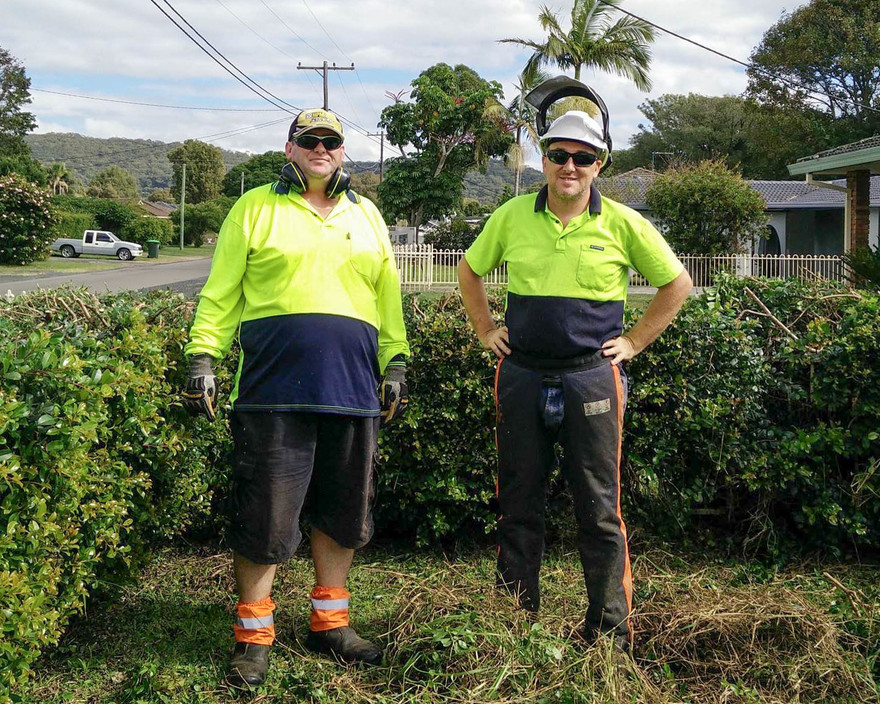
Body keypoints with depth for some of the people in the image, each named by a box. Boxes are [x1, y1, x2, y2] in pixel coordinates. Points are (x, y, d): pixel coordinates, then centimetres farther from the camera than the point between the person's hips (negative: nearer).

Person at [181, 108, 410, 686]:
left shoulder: (365, 215, 18)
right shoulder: (256, 208, 8)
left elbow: (387, 297, 18)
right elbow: (221, 293, 5)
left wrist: (395, 364, 12)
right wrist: (203, 356, -4)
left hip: (352, 392, 4)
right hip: (274, 391, -3)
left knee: (343, 512, 10)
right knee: (265, 515, -2)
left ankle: (330, 623, 25)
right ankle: (254, 635, 11)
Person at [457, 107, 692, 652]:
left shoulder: (623, 224, -2)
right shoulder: (513, 216, 3)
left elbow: (677, 284, 8)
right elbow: (469, 270, 20)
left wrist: (634, 342, 3)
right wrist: (486, 331, 12)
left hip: (592, 379, -2)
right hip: (521, 377, 2)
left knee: (600, 510, 3)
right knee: (518, 505, 9)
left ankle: (610, 633, 15)